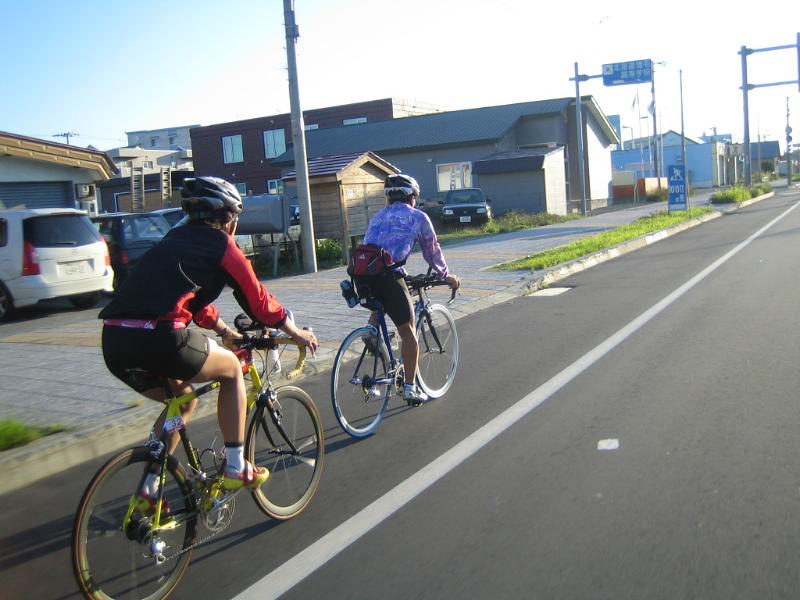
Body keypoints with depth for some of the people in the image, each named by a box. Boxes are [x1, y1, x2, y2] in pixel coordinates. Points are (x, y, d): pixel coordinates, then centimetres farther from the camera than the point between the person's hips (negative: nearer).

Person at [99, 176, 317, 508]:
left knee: (184, 401, 29)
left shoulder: (175, 239, 29)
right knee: (231, 367, 19)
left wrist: (224, 329, 54)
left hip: (114, 342, 7)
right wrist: (297, 332, 25)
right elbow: (257, 298, 11)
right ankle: (236, 468, 20)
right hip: (158, 338, -7)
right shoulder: (219, 242, 7)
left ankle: (148, 492, 28)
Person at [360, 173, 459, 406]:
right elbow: (432, 251, 21)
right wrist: (446, 275, 38)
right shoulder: (417, 217, 14)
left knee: (379, 305, 38)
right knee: (407, 331, 8)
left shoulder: (377, 217, 27)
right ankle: (410, 389, 11)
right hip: (387, 275, -5)